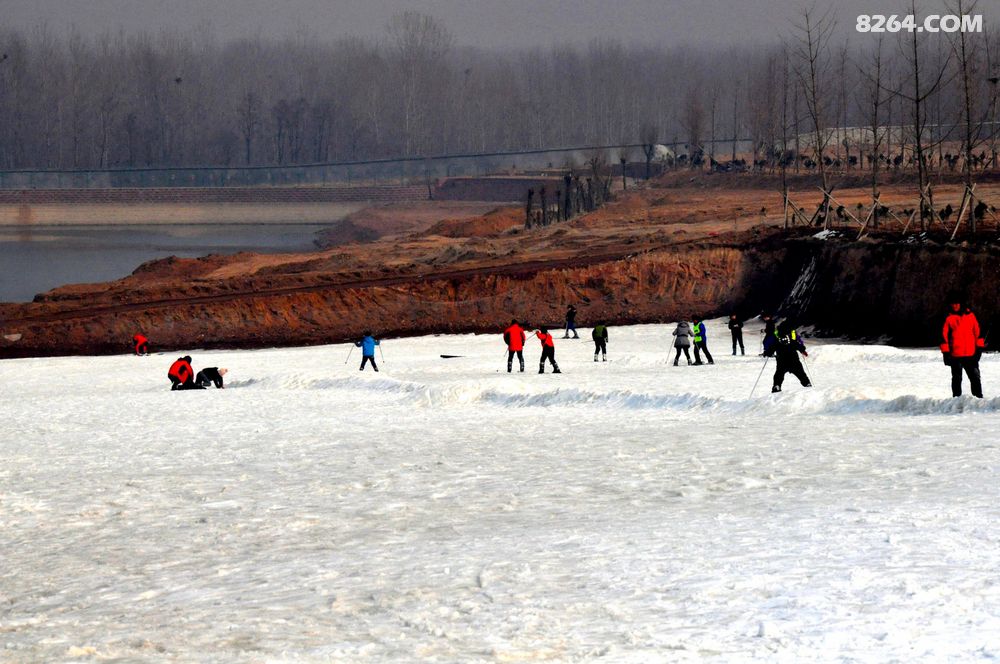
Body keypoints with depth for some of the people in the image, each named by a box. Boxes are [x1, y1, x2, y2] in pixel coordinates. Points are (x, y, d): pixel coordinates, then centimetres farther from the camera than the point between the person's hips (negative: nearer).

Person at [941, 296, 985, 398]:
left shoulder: (970, 315, 7)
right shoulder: (949, 318, 3)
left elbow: (977, 331, 11)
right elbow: (944, 335, 2)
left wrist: (979, 347, 7)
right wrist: (946, 352, -3)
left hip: (971, 354, 1)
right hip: (956, 355, -1)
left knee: (975, 377, 3)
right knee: (957, 378, 5)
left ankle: (978, 397, 9)